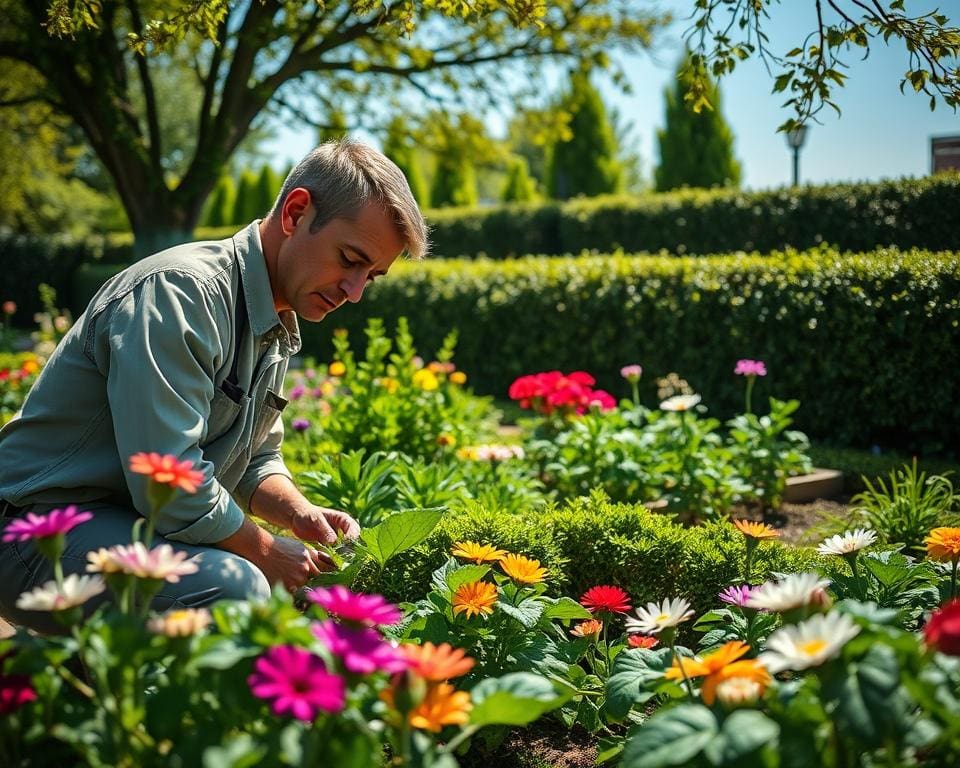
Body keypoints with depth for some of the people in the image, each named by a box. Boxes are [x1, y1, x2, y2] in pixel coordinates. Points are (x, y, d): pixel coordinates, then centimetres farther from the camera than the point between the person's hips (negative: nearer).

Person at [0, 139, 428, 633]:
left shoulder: (277, 325, 10)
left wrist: (300, 514, -3)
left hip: (143, 529, 10)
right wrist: (266, 552, -14)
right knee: (234, 586, -33)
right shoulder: (179, 291, -21)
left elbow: (257, 460, 18)